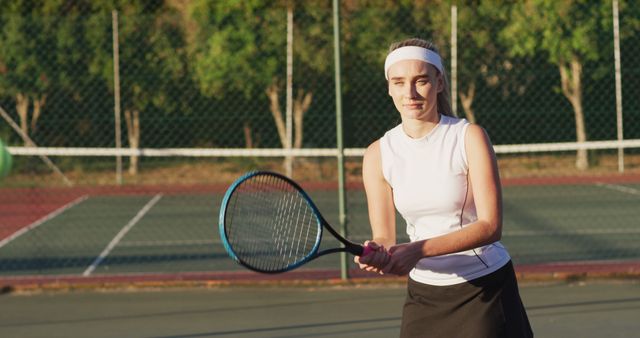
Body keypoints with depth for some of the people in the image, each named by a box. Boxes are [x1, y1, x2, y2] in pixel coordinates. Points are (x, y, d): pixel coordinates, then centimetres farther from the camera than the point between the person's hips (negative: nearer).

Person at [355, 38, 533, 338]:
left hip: (486, 290, -3)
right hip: (423, 293, 3)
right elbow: (384, 238, -3)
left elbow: (490, 226, -19)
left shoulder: (470, 138, -12)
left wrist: (419, 250, -30)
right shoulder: (378, 155, -2)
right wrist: (378, 254, -28)